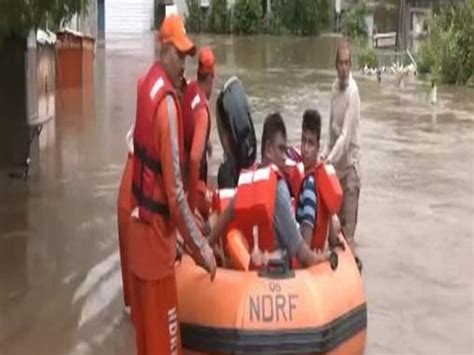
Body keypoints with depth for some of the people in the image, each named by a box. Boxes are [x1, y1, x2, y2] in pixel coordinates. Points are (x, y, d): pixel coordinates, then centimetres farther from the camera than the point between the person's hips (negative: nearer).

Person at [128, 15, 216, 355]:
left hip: (141, 220, 9)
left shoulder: (149, 86, 5)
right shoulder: (167, 102, -22)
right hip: (156, 228, -9)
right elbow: (174, 190, -23)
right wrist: (201, 248, -17)